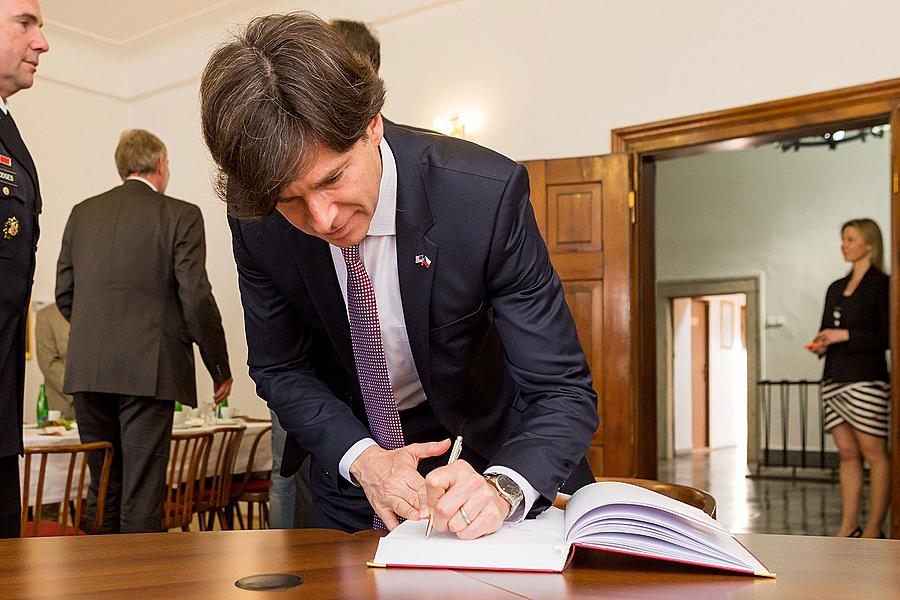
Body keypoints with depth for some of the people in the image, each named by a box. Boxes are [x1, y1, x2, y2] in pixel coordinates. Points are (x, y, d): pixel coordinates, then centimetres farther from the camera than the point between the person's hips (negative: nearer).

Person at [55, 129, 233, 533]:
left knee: (102, 487, 15)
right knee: (142, 489, 0)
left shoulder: (82, 213, 11)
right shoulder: (181, 216, -3)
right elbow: (196, 298, -8)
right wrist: (220, 367, 1)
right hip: (148, 370, -5)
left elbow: (64, 293, 12)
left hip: (87, 369, 5)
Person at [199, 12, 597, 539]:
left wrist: (503, 488, -48)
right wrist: (361, 457, -26)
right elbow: (280, 368, -10)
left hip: (476, 447, -1)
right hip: (344, 447, 2)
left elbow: (564, 391, -30)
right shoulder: (256, 219, -23)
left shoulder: (488, 193, -33)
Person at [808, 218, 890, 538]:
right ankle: (849, 527, 7)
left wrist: (845, 335, -15)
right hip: (834, 379, 7)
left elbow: (887, 335, -9)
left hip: (866, 379, -7)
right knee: (847, 453, 6)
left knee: (874, 452, -3)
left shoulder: (882, 284, -2)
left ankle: (874, 529, 2)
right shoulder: (835, 288, 18)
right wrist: (820, 344, 2)